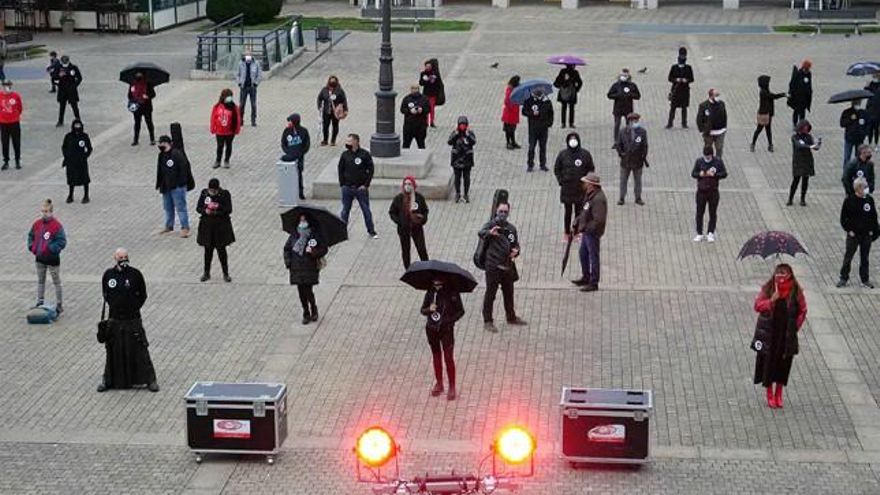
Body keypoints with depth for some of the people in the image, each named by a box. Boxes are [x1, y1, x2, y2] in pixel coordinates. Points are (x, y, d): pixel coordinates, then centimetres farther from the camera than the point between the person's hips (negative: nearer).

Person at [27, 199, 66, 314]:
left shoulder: (57, 225, -18)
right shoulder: (37, 224, 1)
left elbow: (62, 241, -20)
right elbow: (31, 236, 14)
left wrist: (50, 249, -25)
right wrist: (32, 247, -1)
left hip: (52, 259, -6)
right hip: (40, 258, 6)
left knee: (56, 282, 7)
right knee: (40, 281, 18)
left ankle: (59, 305, 15)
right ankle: (39, 303, 30)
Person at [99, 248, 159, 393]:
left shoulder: (135, 274, -6)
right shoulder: (108, 275, 1)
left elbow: (142, 295, 1)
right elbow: (105, 295, 13)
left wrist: (133, 309, -5)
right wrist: (114, 307, 5)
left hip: (133, 319, -2)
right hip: (115, 319, 2)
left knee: (139, 349, -1)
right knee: (113, 351, 11)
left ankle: (150, 379, 8)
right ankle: (108, 380, 24)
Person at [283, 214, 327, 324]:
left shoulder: (315, 235, -4)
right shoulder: (294, 235, 6)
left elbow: (324, 249, -2)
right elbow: (287, 248, 14)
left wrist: (313, 252, -19)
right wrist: (288, 262, 2)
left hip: (310, 268, -4)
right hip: (297, 268, 4)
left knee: (308, 291, -10)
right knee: (301, 291, 5)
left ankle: (313, 309, 16)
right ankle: (306, 313, 19)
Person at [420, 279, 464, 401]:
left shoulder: (452, 294, -11)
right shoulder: (430, 293, -3)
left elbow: (460, 311, -5)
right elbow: (423, 310, 2)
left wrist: (449, 320, -19)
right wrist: (429, 309, -21)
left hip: (446, 330, -4)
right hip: (431, 328, 4)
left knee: (448, 358, -4)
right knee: (436, 356, 16)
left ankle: (452, 387, 6)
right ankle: (439, 383, 31)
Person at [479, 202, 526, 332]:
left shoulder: (512, 228, 11)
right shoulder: (492, 224, -9)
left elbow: (516, 244, 20)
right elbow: (481, 232, -28)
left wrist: (516, 251, -5)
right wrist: (490, 232, -51)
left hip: (508, 266, 6)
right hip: (493, 266, -6)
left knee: (509, 293, 20)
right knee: (490, 294, -1)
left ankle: (511, 317, 36)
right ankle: (487, 321, 6)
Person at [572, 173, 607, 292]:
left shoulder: (598, 199, -26)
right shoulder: (589, 195, 6)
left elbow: (598, 220, -28)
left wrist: (584, 228, -24)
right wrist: (576, 224, 10)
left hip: (593, 233, -10)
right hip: (586, 231, 10)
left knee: (593, 256, 1)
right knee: (583, 254, 22)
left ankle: (593, 283, 12)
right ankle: (586, 277, 38)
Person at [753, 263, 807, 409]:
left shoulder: (796, 290, -5)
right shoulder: (768, 288, -6)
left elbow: (802, 310, 4)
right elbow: (757, 306, -9)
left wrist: (796, 326, -3)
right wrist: (771, 300, -25)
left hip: (787, 334, 1)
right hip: (769, 332, -1)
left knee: (784, 362, 8)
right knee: (769, 360, 3)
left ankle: (779, 394, 24)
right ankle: (770, 395, 17)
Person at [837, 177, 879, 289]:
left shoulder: (870, 200, -1)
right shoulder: (849, 200, -11)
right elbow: (843, 218, -5)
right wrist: (849, 230, -10)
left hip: (867, 235, 3)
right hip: (853, 235, -3)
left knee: (865, 258, 12)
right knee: (848, 257, 6)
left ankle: (865, 280, 22)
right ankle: (844, 278, 18)